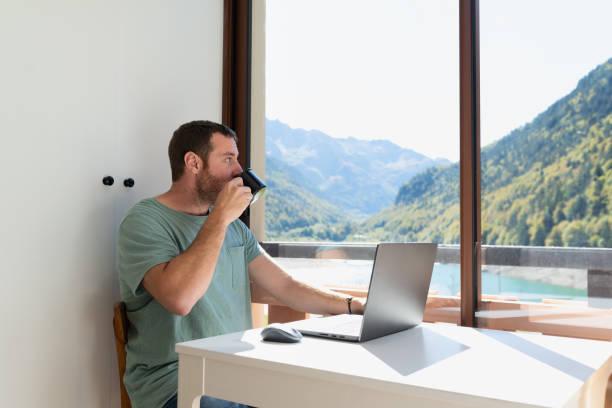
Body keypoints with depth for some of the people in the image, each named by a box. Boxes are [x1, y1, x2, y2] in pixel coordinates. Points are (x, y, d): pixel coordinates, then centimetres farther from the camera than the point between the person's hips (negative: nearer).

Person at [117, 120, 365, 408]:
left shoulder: (234, 227, 13)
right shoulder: (143, 222, -10)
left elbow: (286, 287, 12)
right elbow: (179, 298, -28)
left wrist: (357, 306, 3)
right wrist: (220, 217, -22)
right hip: (176, 384, -6)